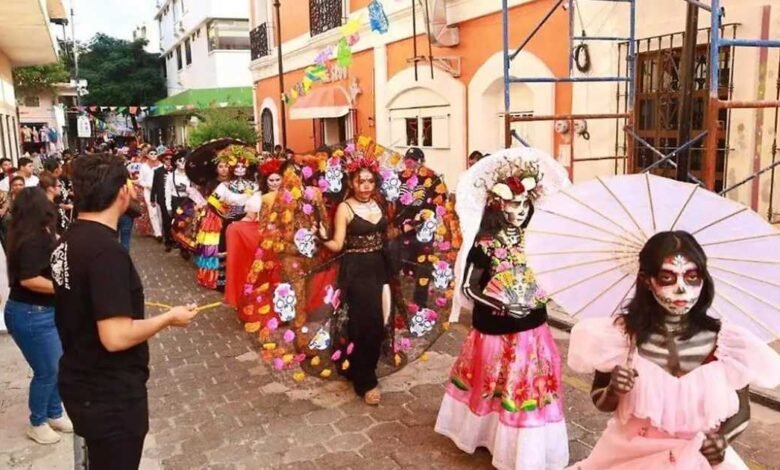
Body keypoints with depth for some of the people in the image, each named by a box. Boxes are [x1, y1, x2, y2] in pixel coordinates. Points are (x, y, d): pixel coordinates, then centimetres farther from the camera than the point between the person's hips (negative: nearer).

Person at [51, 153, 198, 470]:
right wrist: (169, 318, -16)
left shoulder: (68, 242, 3)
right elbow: (116, 337, -29)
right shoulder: (106, 250, -26)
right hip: (110, 395, -9)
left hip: (81, 383, 9)